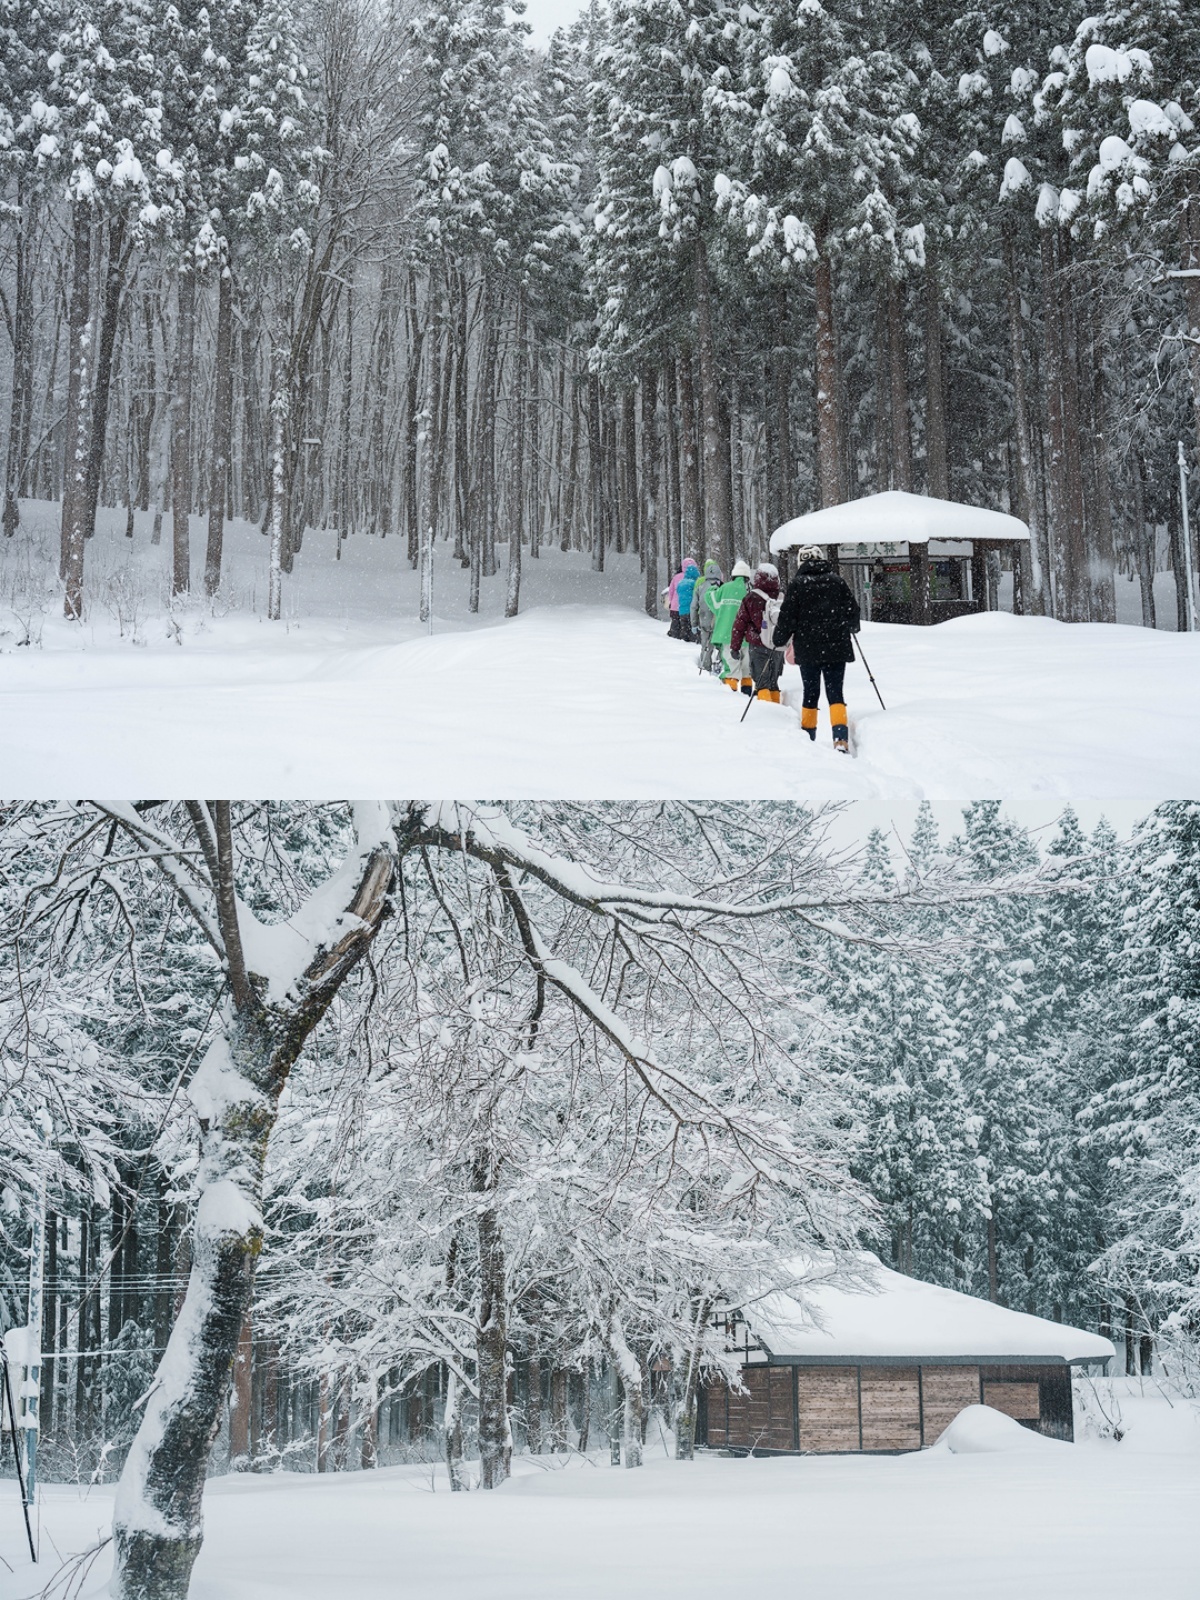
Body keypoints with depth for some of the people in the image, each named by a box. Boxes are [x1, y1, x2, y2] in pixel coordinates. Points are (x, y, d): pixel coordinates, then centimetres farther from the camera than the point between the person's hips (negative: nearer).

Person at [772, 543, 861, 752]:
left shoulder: (797, 585, -4)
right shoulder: (838, 581, 2)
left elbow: (787, 617, -4)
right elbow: (852, 611, 8)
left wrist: (779, 640, 12)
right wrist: (852, 628, 30)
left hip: (808, 650, -1)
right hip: (836, 648, 1)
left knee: (810, 692, 12)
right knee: (835, 692, 0)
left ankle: (808, 736, 16)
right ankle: (841, 739, -15)